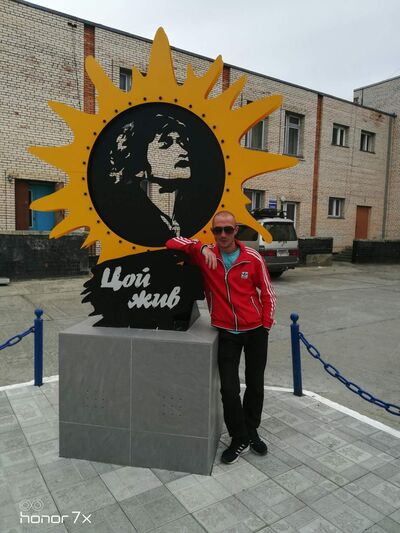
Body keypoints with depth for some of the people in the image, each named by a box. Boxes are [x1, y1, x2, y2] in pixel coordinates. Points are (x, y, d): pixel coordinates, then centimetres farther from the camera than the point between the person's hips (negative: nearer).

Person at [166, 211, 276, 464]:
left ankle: (252, 431, 39)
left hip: (255, 331, 1)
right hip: (227, 333, 0)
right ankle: (240, 440, 22)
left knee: (255, 384, 14)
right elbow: (172, 243, -10)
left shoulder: (253, 258, -9)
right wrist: (202, 247, -24)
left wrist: (266, 325, -1)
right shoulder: (206, 254, -8)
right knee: (229, 389, -2)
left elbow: (267, 293, 0)